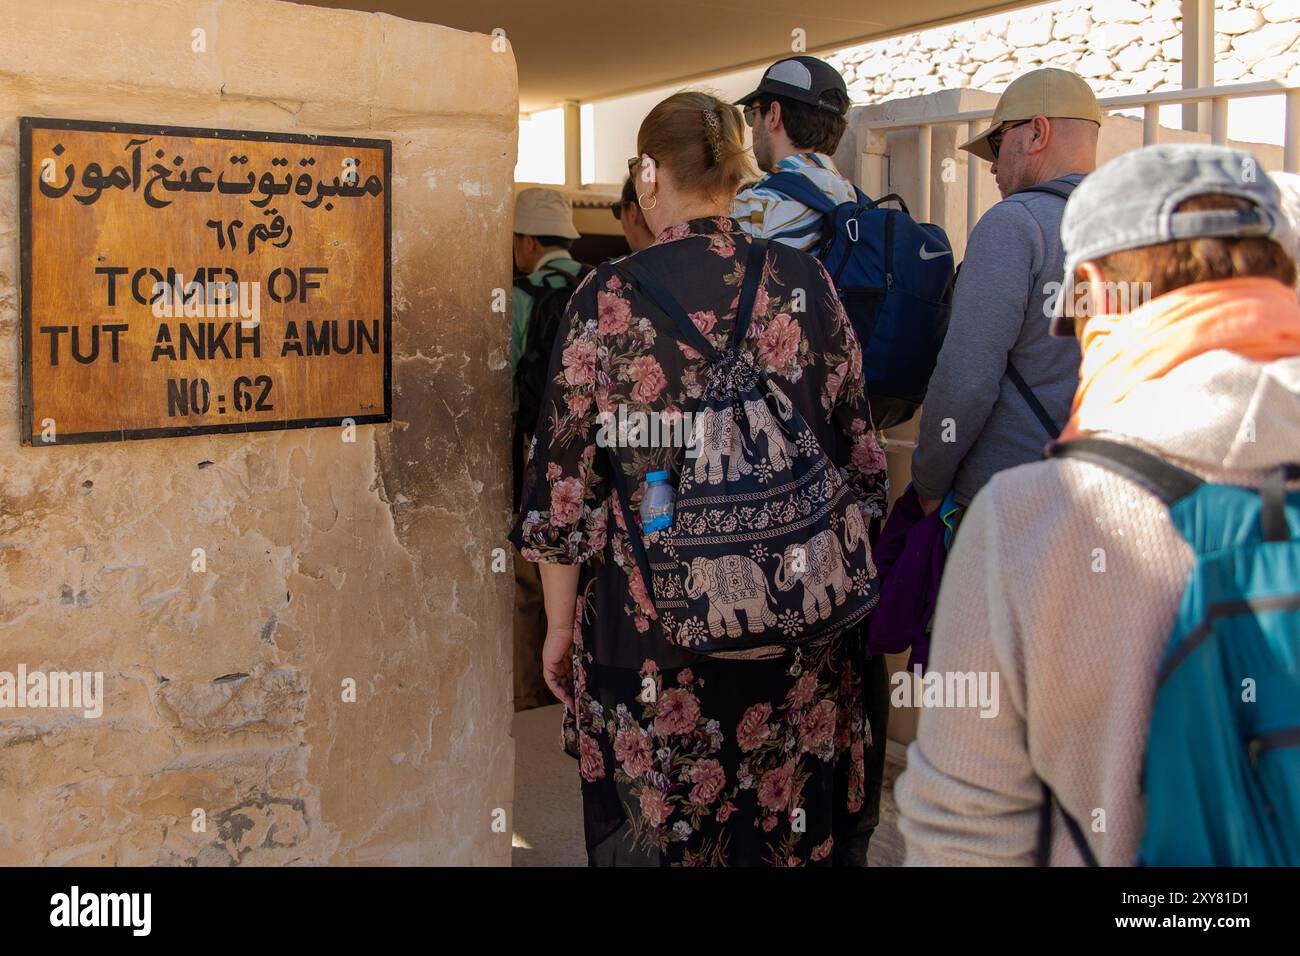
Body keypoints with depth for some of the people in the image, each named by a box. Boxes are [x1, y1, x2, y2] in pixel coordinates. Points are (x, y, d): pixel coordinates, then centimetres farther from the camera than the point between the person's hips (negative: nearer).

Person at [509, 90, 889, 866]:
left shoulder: (609, 298, -9)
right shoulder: (807, 283, -1)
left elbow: (567, 484, -6)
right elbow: (860, 459, 4)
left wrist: (560, 624, 5)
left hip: (652, 627, -2)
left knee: (656, 831, 14)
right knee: (796, 823, 18)